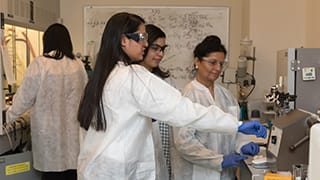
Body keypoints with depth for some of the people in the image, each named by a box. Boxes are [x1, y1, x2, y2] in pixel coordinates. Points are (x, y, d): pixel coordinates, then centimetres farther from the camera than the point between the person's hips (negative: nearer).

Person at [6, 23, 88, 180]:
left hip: (51, 131, -3)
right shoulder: (78, 64, 1)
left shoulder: (40, 64, -10)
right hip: (73, 129, 4)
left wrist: (9, 116, 13)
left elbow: (25, 97, -3)